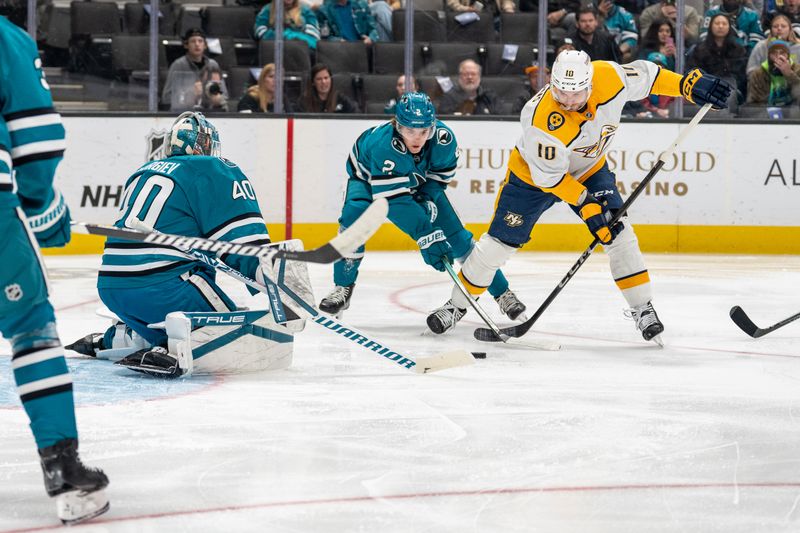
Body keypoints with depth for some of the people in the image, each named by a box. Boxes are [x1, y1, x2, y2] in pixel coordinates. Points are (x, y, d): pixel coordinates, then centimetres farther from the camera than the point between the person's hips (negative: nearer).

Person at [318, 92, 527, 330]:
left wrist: (429, 200, -23)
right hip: (369, 178, -3)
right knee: (354, 215, -31)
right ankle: (343, 287, -13)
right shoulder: (384, 144, -44)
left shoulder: (444, 138, -31)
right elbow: (394, 199, -45)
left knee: (455, 234, -6)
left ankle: (501, 292, 7)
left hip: (419, 182, 3)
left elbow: (441, 174, -8)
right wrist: (426, 236, -50)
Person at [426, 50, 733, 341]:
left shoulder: (609, 77, -29)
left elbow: (642, 75, -8)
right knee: (500, 242, -1)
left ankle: (642, 308, 3)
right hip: (534, 173, -4)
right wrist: (586, 205, -28)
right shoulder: (542, 120, -40)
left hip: (588, 168, 4)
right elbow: (549, 175, -29)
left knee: (619, 233, -8)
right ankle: (458, 304, 17)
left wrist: (689, 84, -12)